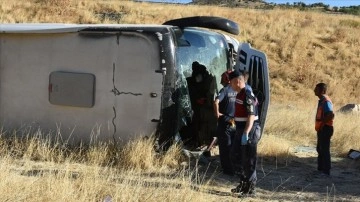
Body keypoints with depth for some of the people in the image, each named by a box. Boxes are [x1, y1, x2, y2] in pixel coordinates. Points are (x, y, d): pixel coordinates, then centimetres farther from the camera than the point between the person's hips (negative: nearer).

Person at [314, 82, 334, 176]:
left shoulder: (326, 101, -18)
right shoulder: (321, 100, 13)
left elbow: (331, 115, -30)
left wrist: (322, 123, -20)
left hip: (325, 129, -10)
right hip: (321, 129, 10)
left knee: (325, 150, -6)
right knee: (320, 149, 17)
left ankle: (326, 171, -1)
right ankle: (320, 168, 28)